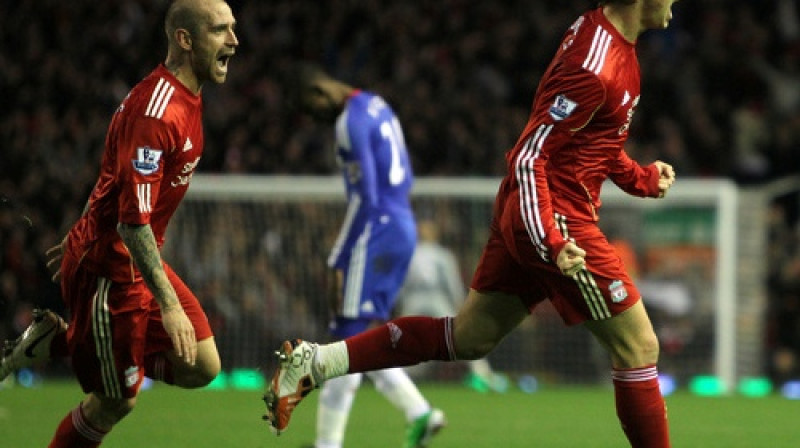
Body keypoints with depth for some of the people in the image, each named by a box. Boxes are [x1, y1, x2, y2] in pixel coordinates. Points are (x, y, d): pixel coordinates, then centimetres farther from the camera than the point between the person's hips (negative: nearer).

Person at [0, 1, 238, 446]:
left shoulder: (186, 99, 6)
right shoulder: (156, 112, -26)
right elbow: (133, 222, -28)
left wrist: (82, 240, 27)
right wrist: (169, 305, -28)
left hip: (141, 259, 9)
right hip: (109, 270, -9)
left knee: (203, 368, 4)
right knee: (116, 401, 0)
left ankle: (60, 341, 14)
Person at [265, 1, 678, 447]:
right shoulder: (595, 69, -23)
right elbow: (529, 159, -22)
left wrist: (641, 178, 11)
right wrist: (551, 244, -29)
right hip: (557, 220, -10)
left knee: (467, 339, 13)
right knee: (640, 347, -1)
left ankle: (313, 361, 11)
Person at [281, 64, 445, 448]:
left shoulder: (351, 122, -14)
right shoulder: (377, 107, 17)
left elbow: (364, 198, -19)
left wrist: (338, 263, -16)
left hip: (376, 232, -10)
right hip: (403, 227, 10)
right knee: (363, 339, 14)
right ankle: (419, 413, 8)